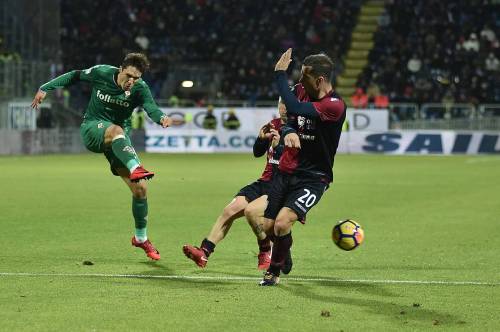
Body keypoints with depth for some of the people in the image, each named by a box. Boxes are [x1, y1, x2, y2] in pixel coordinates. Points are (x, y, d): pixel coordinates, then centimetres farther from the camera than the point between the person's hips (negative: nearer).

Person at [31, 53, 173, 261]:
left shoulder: (140, 89, -12)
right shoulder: (101, 73, -11)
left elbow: (151, 107, -32)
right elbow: (76, 76, 6)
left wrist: (162, 118, -55)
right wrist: (45, 88, 5)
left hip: (118, 141, 2)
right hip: (92, 129, -2)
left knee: (140, 188, -5)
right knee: (116, 130, -40)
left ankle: (141, 238, 15)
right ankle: (135, 168, -64)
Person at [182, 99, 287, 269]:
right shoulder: (273, 125, 12)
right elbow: (257, 152, 16)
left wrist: (277, 146, -29)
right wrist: (261, 138, -3)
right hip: (266, 181, 7)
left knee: (252, 210, -28)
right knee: (230, 210, -8)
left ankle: (266, 254, -6)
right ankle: (204, 252, -7)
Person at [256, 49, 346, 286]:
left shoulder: (335, 106, -22)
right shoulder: (301, 90, 2)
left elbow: (294, 108, -31)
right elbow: (289, 120, 6)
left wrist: (280, 74, -22)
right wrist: (288, 132, -19)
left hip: (313, 177, -7)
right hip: (286, 171, 7)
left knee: (281, 224, -23)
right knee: (268, 227, 5)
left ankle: (274, 271, 4)